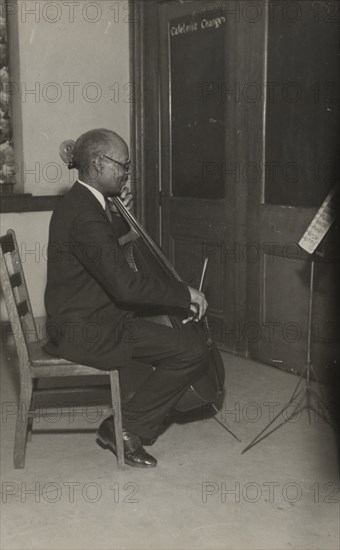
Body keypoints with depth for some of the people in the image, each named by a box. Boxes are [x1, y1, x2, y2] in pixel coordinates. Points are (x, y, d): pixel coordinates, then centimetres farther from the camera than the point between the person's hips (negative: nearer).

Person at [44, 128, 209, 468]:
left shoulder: (78, 203, 10)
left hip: (83, 318, 11)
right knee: (192, 352, -16)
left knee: (175, 328, 21)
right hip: (86, 331, -11)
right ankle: (126, 428, -1)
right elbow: (124, 284, -30)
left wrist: (120, 214, 13)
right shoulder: (86, 217, -24)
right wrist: (184, 294, -20)